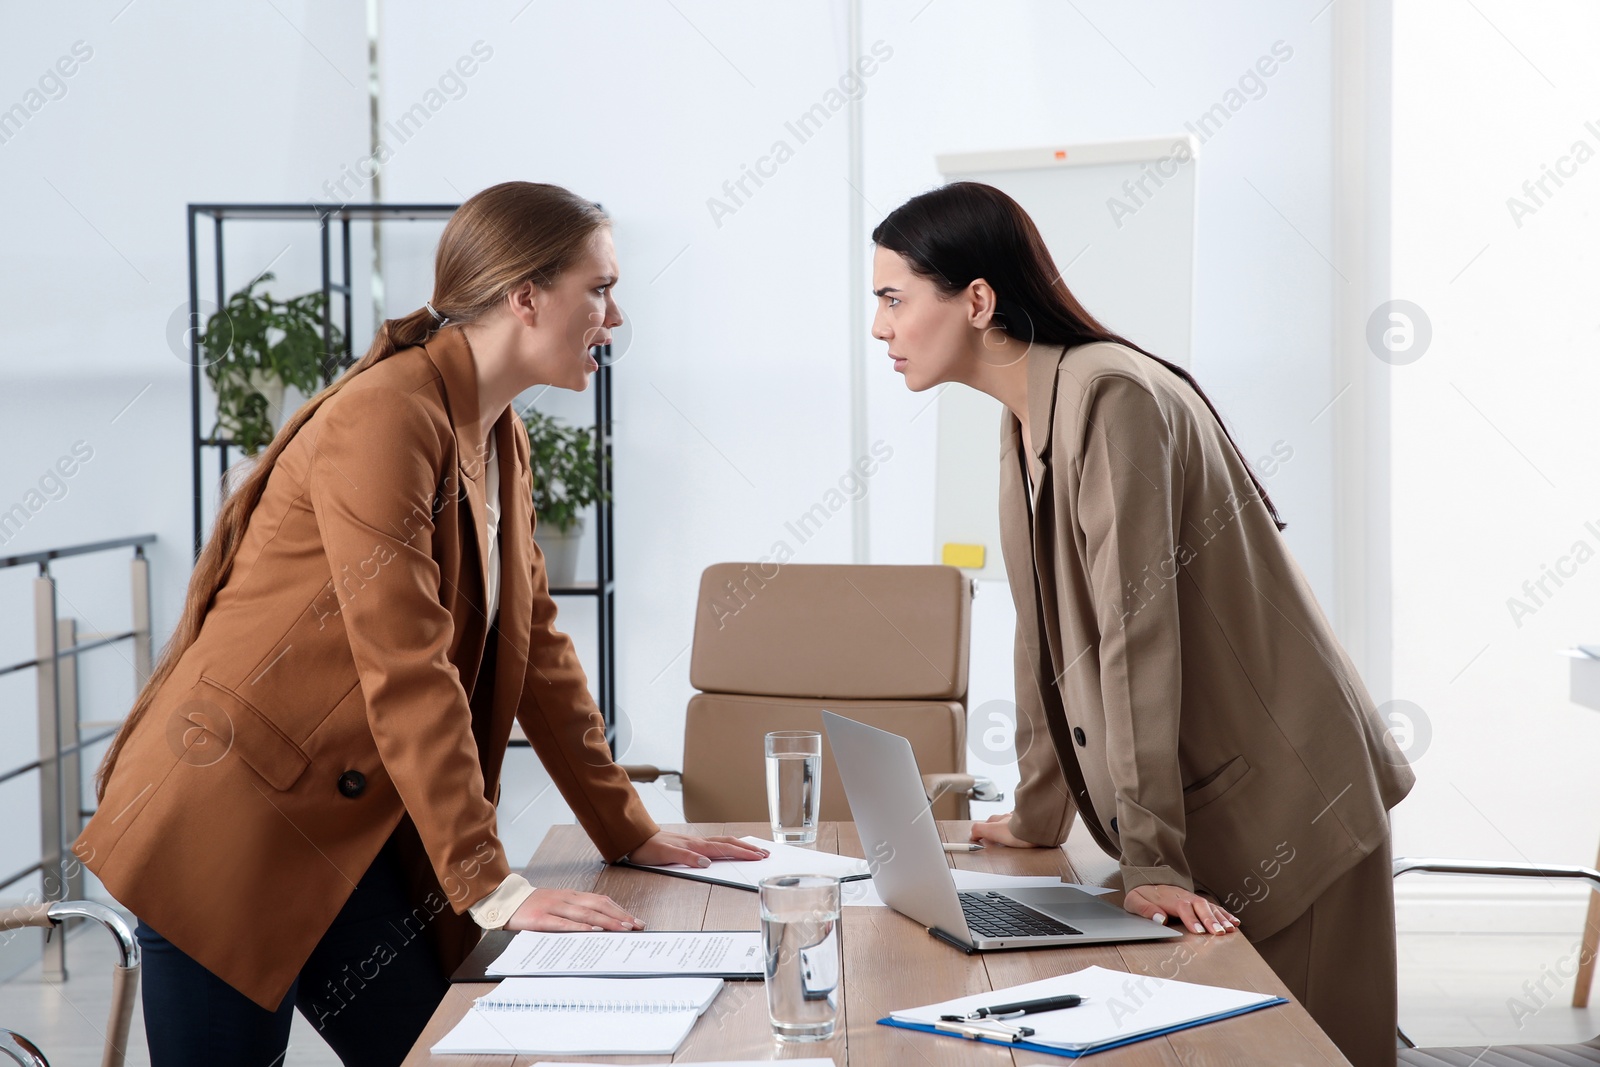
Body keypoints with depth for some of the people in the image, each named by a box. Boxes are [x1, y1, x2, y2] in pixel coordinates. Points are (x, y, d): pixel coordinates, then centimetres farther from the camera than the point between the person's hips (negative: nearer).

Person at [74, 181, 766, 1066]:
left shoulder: (500, 440, 10)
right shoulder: (387, 418, -19)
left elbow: (538, 646, 14)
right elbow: (408, 674, -24)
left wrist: (631, 835, 13)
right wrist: (492, 885, -23)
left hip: (342, 827, 9)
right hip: (232, 819, -9)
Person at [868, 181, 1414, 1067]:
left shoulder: (1110, 397, -21)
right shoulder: (1024, 422, 8)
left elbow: (1136, 635, -25)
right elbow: (1047, 631, 14)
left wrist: (1153, 861, -26)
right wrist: (1038, 817, 18)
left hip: (1281, 812, -8)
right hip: (1195, 814, 9)